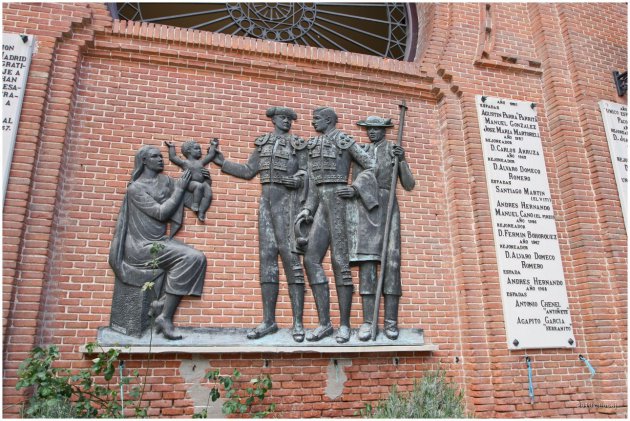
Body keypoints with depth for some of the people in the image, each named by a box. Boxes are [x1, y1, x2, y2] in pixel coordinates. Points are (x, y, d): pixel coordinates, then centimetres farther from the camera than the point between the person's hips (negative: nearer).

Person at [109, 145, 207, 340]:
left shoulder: (166, 181, 11)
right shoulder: (135, 187, -7)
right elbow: (160, 213, -15)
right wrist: (179, 189, -9)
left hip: (160, 241, 6)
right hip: (142, 245, -6)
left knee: (197, 258, -19)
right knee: (187, 258, -26)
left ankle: (163, 303, -13)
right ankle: (165, 316, -19)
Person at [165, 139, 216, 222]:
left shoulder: (201, 162, 26)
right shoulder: (185, 162, 15)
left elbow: (211, 155, 36)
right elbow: (172, 157, 17)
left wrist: (213, 145, 45)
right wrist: (171, 146, 28)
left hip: (203, 183, 4)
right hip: (191, 183, -4)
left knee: (208, 195, -23)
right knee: (199, 186, -36)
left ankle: (201, 212, -27)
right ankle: (195, 205, -28)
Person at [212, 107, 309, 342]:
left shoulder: (298, 144, 9)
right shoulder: (262, 143, 19)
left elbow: (305, 174, 2)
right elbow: (248, 172, 18)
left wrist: (298, 181, -20)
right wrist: (222, 163, 10)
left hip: (287, 201, -4)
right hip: (266, 201, 4)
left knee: (290, 258, -11)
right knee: (267, 258, 0)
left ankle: (298, 322, -8)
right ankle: (268, 321, 3)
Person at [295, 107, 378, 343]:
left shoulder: (345, 141, 3)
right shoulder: (314, 145, 22)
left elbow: (371, 167, -1)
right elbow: (313, 182, 17)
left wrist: (355, 189, -11)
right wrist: (307, 210, 7)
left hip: (339, 201, -7)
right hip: (322, 205, 7)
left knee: (340, 262, -9)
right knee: (311, 259, -5)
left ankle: (344, 324, -2)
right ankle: (324, 322, -3)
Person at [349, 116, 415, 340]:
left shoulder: (395, 151, 12)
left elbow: (409, 185, 4)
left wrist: (402, 160, -9)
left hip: (387, 207, -1)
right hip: (363, 207, 1)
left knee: (390, 262, -9)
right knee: (366, 262, -10)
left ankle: (391, 322, -5)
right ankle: (368, 321, -11)